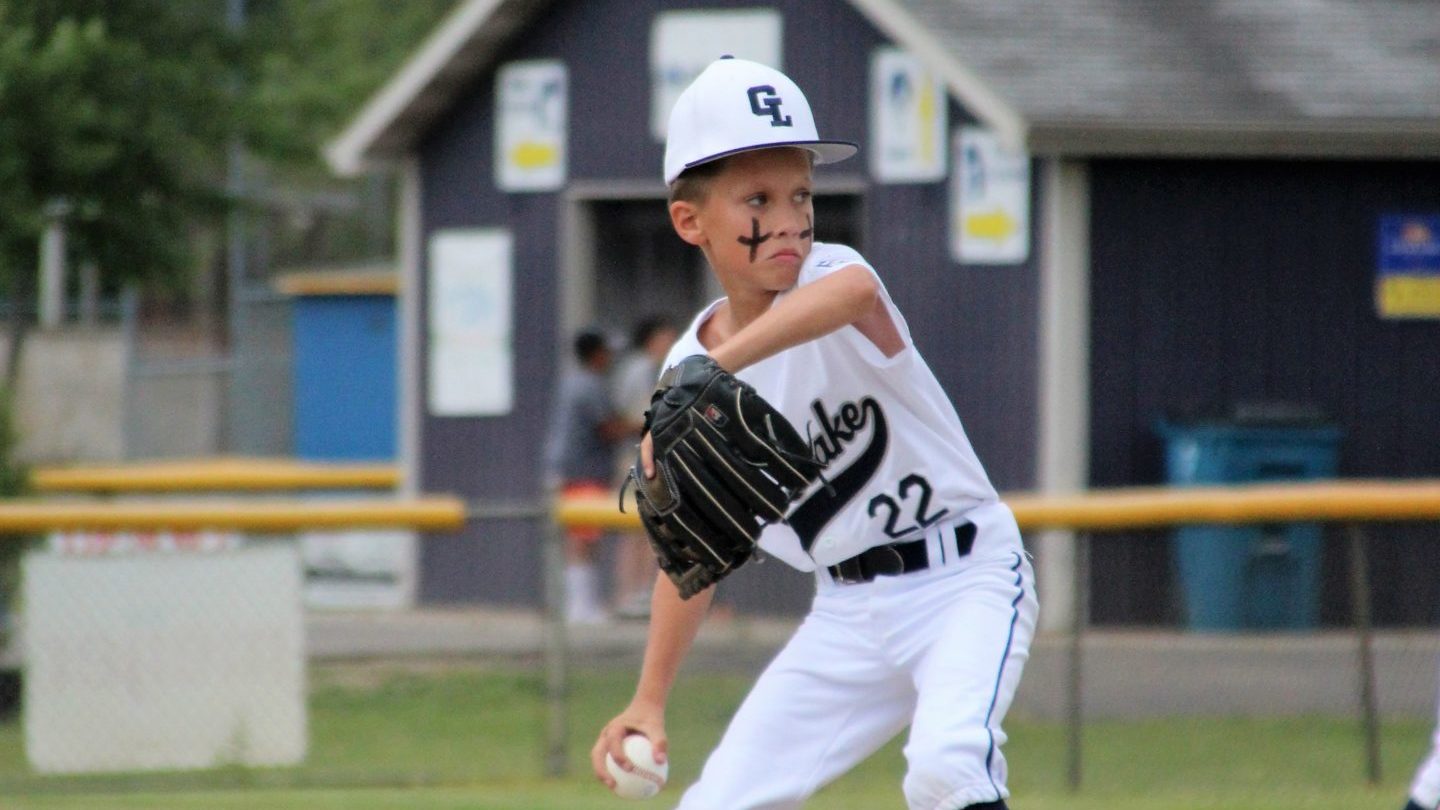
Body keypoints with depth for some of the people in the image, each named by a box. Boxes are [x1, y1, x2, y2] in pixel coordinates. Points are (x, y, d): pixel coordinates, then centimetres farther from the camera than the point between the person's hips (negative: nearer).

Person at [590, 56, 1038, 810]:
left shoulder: (827, 274, -15)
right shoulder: (686, 368, 0)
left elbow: (854, 292, -44)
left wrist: (711, 371, -57)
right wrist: (649, 701, 6)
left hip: (964, 578, -5)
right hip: (846, 613, 5)